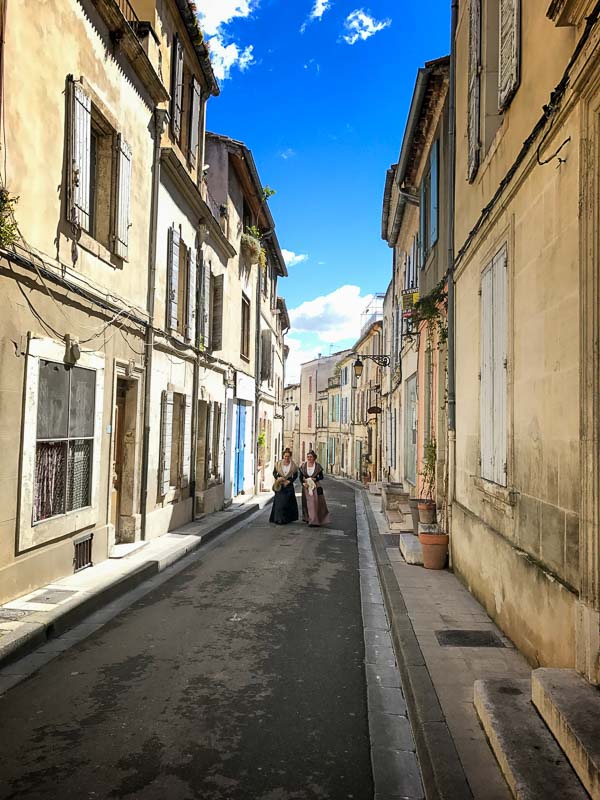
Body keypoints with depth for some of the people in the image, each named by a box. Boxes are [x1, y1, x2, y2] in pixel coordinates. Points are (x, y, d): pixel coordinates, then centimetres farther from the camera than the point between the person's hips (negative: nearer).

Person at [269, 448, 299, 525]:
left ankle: (288, 518, 14)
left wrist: (289, 481, -7)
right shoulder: (278, 464, 0)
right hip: (279, 485, 0)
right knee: (279, 501, -6)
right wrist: (277, 478, -14)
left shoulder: (293, 465, 0)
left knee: (289, 501, 0)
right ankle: (279, 519, -3)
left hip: (288, 485, 1)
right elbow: (274, 472, 5)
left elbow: (295, 475, 6)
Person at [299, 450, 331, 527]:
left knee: (316, 503, -6)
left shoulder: (318, 466, -2)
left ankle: (315, 521, -1)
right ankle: (308, 519, 16)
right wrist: (303, 483, -12)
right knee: (308, 503, 4)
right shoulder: (303, 466, 1)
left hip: (316, 486, -1)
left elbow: (321, 477, 2)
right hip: (306, 487, 1)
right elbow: (301, 477, 5)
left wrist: (315, 479, -15)